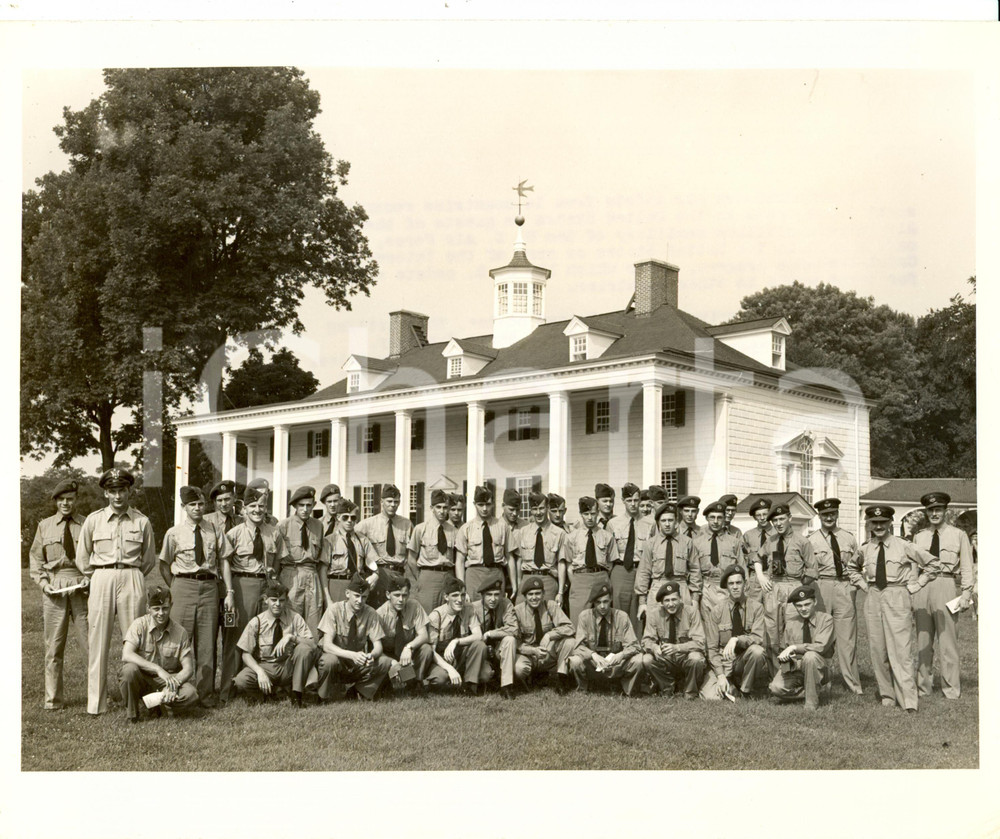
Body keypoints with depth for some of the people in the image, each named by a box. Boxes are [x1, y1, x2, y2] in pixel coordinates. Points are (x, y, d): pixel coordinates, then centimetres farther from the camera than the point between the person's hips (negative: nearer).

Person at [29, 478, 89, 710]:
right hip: (53, 590, 2)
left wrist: (90, 580, -6)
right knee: (53, 645, 4)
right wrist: (43, 582, -1)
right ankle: (53, 699, 13)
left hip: (81, 588, -2)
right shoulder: (44, 526, 10)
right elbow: (35, 558, 13)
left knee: (90, 641, -4)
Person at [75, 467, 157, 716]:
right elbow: (82, 558, 14)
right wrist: (97, 579, 12)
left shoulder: (142, 522, 5)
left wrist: (131, 577, 12)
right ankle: (96, 703, 4)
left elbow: (149, 559, 15)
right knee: (98, 640, -1)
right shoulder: (94, 520, 7)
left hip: (132, 579, 0)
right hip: (101, 579, 0)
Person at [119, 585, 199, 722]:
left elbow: (188, 668, -5)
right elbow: (127, 655, -26)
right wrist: (158, 669, -34)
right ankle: (131, 712, -10)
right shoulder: (139, 625, -10)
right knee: (129, 669, -35)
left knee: (191, 694, -27)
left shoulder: (180, 632, -5)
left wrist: (173, 685, -26)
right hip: (142, 678, -1)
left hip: (168, 680, 1)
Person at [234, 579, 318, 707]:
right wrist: (260, 672, -23)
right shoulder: (256, 622, -5)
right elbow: (246, 654, -5)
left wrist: (291, 637, -30)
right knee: (241, 681, -31)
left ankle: (296, 695, -15)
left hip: (288, 668, 1)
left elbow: (312, 643, -13)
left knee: (305, 648, -28)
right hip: (264, 666, 0)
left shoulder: (295, 618, -4)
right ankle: (269, 693, 1)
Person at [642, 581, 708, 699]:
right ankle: (667, 688, 4)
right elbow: (647, 640, -7)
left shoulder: (692, 612, -11)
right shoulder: (653, 614, -4)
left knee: (696, 659, -34)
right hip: (664, 659, 2)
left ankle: (690, 693, -4)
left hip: (686, 657, -2)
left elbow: (699, 642, -17)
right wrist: (655, 648, -33)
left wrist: (676, 647, -35)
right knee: (646, 660, -26)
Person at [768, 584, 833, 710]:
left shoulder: (825, 619, -8)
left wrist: (794, 647, -26)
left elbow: (821, 647, -21)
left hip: (817, 668, -3)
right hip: (794, 667, 3)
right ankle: (807, 692, 5)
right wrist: (785, 657, -15)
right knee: (776, 688, -24)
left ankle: (812, 702, -20)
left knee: (810, 656, -37)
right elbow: (784, 647, 10)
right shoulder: (790, 622, 6)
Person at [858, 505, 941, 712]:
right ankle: (887, 695, 16)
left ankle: (908, 700, -9)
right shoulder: (865, 549, 6)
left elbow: (933, 564, 4)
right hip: (873, 599, 4)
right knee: (878, 649, 4)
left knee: (900, 649, -10)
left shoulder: (904, 546, -4)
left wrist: (914, 586, 1)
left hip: (897, 599, -4)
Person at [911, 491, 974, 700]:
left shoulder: (959, 535, 6)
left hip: (946, 586, -3)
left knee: (947, 640, -3)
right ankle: (923, 687, 15)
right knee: (923, 641, 7)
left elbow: (966, 567, 4)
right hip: (922, 587, 3)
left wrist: (966, 592, -5)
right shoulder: (918, 537, 14)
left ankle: (951, 690, 5)